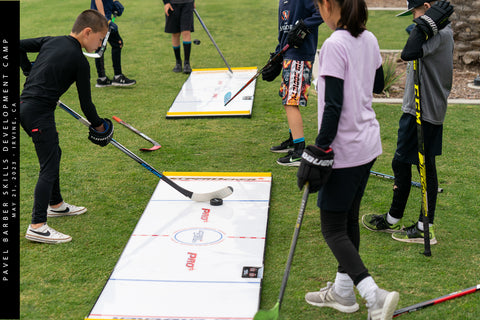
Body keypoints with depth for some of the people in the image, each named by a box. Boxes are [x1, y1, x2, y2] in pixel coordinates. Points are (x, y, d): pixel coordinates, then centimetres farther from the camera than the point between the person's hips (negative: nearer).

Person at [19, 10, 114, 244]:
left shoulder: (51, 41, 12)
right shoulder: (79, 61, -10)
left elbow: (20, 46, 20)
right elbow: (85, 102, -6)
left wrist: (31, 73, 27)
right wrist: (98, 125, 9)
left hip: (26, 106, 10)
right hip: (39, 112, -10)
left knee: (53, 153, 24)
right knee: (49, 166, -10)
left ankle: (56, 204, 40)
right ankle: (37, 226, -12)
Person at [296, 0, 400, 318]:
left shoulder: (334, 45, -20)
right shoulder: (369, 39, 5)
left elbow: (334, 105, -22)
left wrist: (320, 149, -16)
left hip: (344, 148, -8)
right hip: (368, 143, 9)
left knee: (333, 229, 1)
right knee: (349, 218, 19)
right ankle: (343, 291, 32)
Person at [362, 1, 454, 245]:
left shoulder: (439, 33, -18)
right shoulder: (443, 31, 13)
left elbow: (409, 53, -34)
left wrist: (427, 23, -29)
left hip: (420, 112, -11)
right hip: (434, 111, 11)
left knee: (401, 163, 0)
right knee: (427, 166, 13)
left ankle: (393, 220, 13)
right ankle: (426, 226, 21)